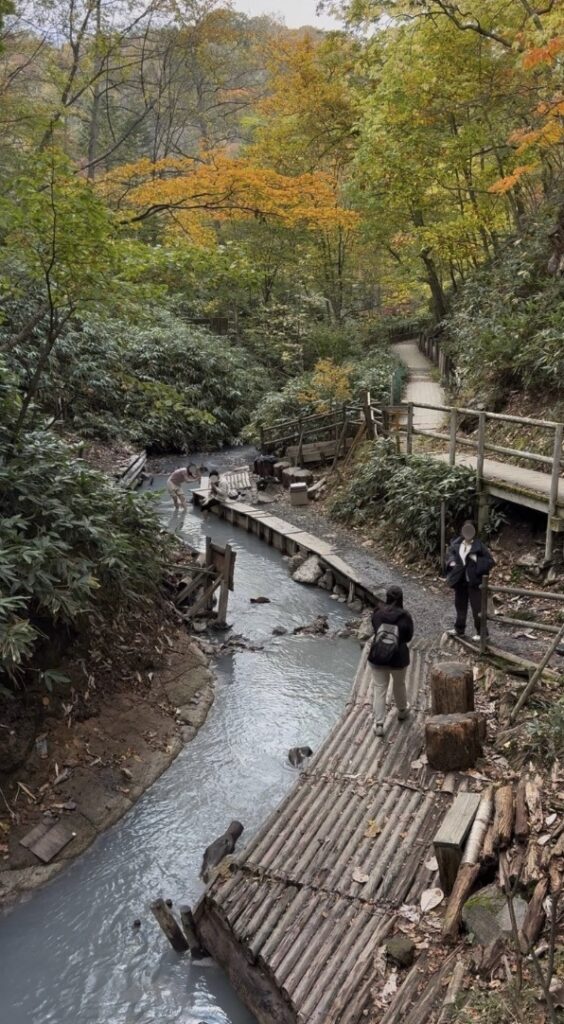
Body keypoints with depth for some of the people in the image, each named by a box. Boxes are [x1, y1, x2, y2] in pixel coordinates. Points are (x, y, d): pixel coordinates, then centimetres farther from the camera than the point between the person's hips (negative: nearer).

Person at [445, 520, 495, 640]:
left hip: (474, 582, -5)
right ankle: (459, 629, 34)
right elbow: (450, 553, 19)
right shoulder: (457, 543, 1)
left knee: (477, 608, -1)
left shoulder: (479, 546, -13)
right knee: (460, 605, 19)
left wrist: (477, 560, -23)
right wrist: (452, 561, 0)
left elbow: (490, 561, -11)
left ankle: (481, 633, 10)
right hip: (460, 581, 6)